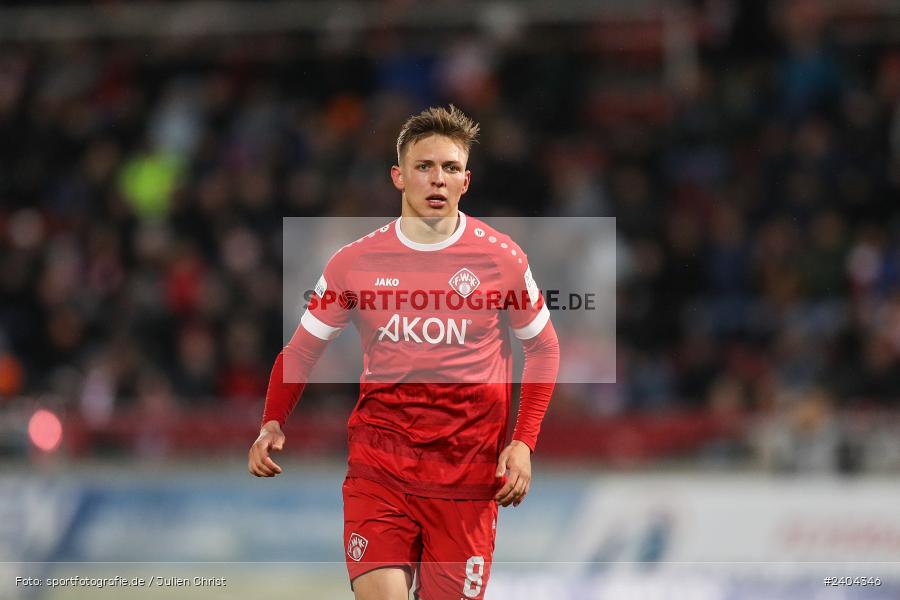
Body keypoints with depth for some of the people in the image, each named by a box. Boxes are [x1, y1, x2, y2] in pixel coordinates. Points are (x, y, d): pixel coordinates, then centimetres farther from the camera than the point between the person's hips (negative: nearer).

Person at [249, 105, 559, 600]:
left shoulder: (502, 258, 0)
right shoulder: (356, 262, 2)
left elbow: (543, 348, 11)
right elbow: (301, 350, 13)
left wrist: (523, 442, 0)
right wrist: (272, 423, -4)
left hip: (468, 479, 0)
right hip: (378, 469, 0)